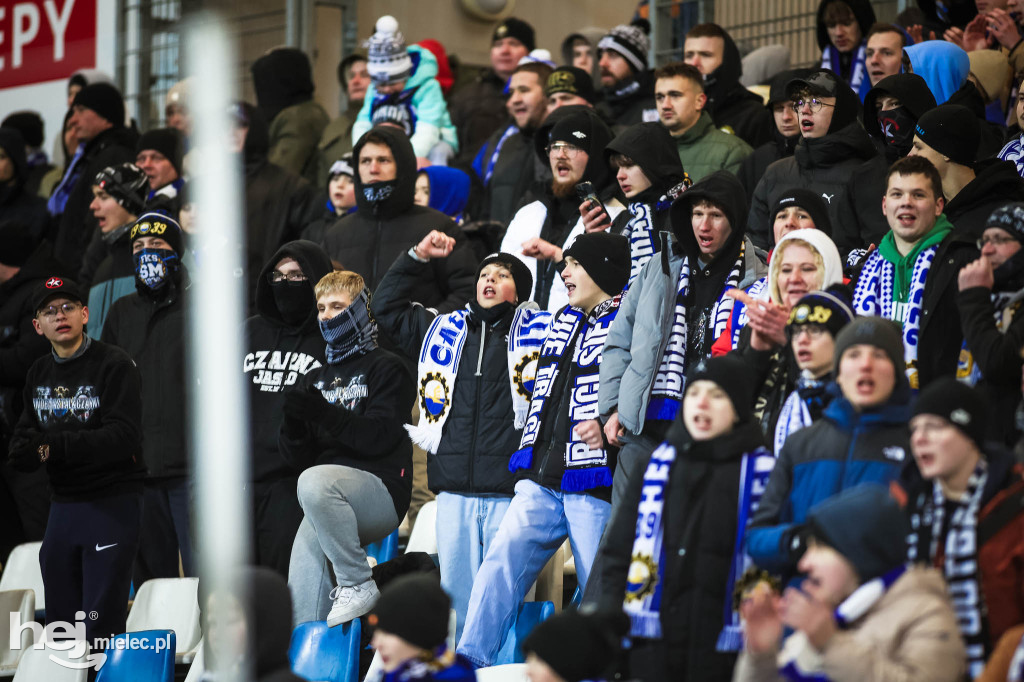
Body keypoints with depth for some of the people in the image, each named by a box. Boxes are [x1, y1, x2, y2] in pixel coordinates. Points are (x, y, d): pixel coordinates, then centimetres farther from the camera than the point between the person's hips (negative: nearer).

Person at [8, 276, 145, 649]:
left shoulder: (114, 364, -9)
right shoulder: (39, 373, 13)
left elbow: (123, 436, -19)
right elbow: (22, 440, 12)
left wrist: (57, 445, -26)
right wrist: (25, 449, -13)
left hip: (112, 505, -7)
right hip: (63, 504, 7)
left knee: (101, 630, -10)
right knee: (59, 622, 12)